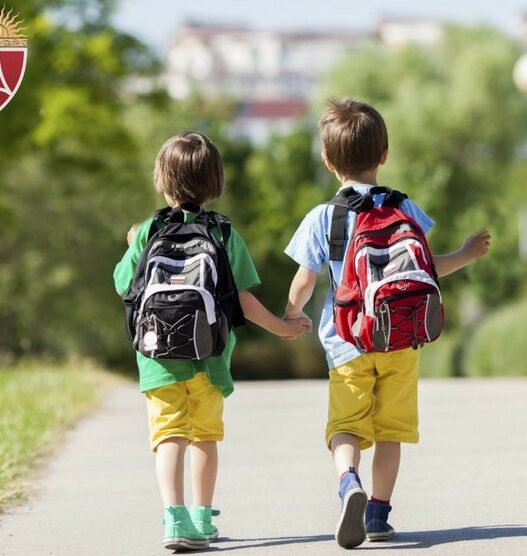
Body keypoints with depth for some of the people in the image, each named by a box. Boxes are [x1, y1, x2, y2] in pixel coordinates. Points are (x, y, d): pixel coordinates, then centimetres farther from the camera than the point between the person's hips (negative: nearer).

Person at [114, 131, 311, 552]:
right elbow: (242, 299, -3)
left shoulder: (149, 233, -2)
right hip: (210, 357, 1)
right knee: (206, 436, 16)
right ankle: (202, 520, 26)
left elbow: (126, 287, 5)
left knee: (170, 436, -7)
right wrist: (282, 327, 10)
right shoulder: (225, 235, -2)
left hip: (161, 356, -1)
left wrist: (135, 247, 22)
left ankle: (176, 519, -25)